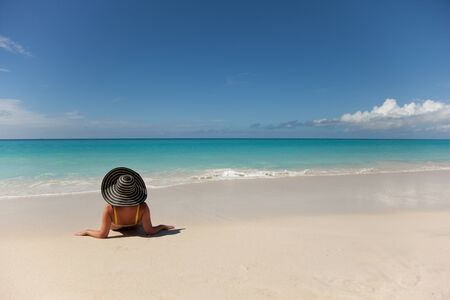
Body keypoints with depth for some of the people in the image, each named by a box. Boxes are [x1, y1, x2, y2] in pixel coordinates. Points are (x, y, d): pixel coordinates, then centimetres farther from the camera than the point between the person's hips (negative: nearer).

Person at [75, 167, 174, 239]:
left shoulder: (109, 210, -45)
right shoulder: (143, 208, -42)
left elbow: (103, 234, -35)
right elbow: (149, 231, -32)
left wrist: (86, 231, -19)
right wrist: (162, 226, -16)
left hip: (115, 227, 0)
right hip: (135, 226, 0)